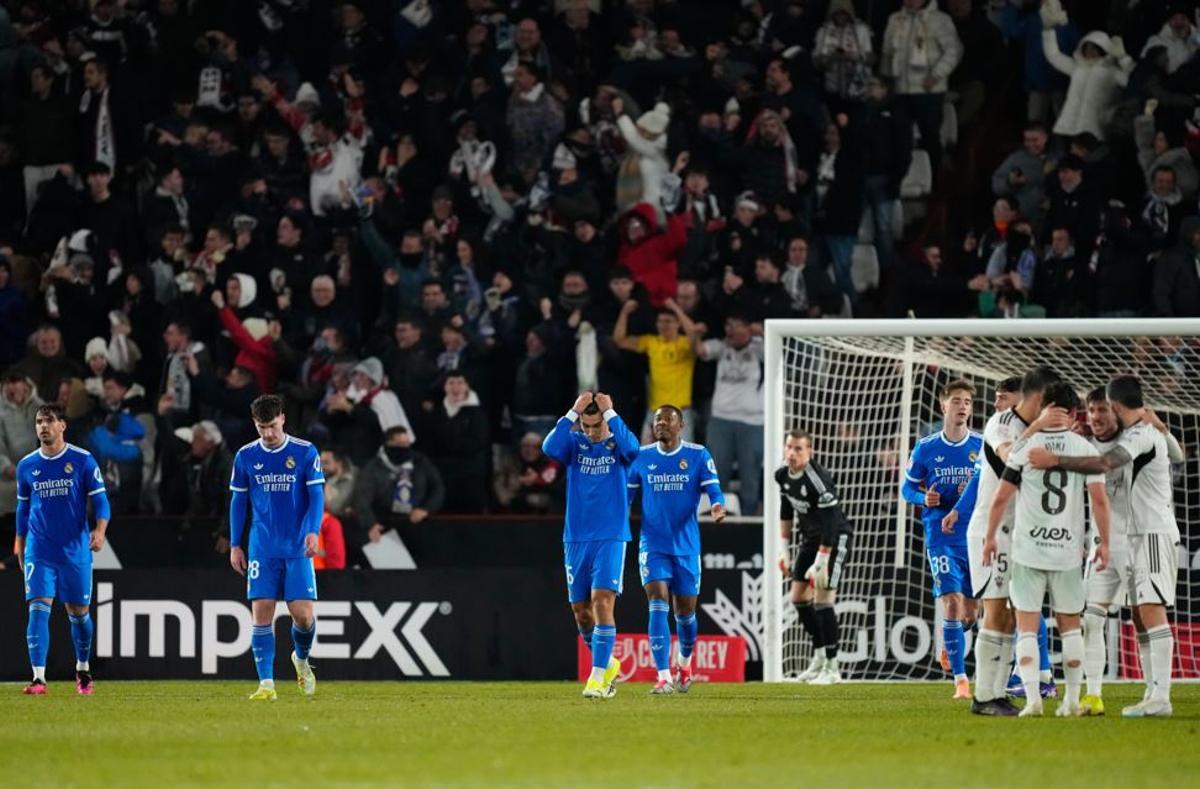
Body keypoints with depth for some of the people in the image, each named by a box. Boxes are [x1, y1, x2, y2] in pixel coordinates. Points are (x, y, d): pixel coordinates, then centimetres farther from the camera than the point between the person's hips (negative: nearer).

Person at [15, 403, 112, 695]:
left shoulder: (83, 461, -3)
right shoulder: (26, 466, 5)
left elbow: (100, 500, -3)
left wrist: (100, 530, -20)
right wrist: (19, 545, 18)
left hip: (75, 551, -1)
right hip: (39, 551, 1)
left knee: (78, 613, 9)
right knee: (39, 609, -13)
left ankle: (83, 670, 32)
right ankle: (38, 678, -17)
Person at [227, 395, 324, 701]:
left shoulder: (305, 453, -2)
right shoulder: (246, 456, 5)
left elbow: (316, 496, -2)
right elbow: (238, 501, 12)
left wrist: (313, 531, -17)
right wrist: (235, 545, 8)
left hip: (297, 549, -1)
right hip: (262, 549, 1)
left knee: (303, 615, -6)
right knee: (262, 615, -7)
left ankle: (301, 658, 25)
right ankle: (266, 684, -5)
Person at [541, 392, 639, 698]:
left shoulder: (617, 444, 1)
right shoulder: (575, 443, 5)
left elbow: (631, 448, -24)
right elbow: (550, 448, -16)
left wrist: (610, 413, -17)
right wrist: (573, 413, -17)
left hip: (611, 538, -3)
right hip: (576, 539, 3)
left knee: (602, 602, -16)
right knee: (580, 610, 8)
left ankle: (598, 678, -15)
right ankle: (607, 664, 30)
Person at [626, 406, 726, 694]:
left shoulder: (697, 455, -1)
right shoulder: (641, 457, 4)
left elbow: (712, 488, -8)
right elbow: (626, 494, 12)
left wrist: (717, 506, -30)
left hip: (686, 545, 0)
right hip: (653, 545, 0)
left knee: (686, 610, 10)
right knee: (658, 603, -16)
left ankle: (685, 663, 40)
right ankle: (664, 677, -21)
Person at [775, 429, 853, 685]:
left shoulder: (818, 481, -28)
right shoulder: (782, 475, -3)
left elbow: (831, 523, -27)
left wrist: (820, 563, -27)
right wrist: (784, 549, 13)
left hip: (834, 539, -8)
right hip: (809, 537, 8)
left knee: (822, 599, -14)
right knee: (799, 597, 9)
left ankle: (832, 668, -7)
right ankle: (820, 656, 25)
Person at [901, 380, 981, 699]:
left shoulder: (983, 446, 1)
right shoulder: (926, 448, 0)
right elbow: (907, 487, 9)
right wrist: (924, 499, -12)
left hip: (975, 537, 2)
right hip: (941, 537, -2)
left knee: (970, 612, 8)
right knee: (952, 603, -15)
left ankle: (948, 641, 44)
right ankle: (960, 680, -11)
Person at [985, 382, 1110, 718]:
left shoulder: (1025, 447, -2)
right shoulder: (1085, 449, 0)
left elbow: (1001, 497, -3)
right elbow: (1099, 499, -4)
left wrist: (990, 537, 8)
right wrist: (1104, 542, 4)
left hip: (1027, 550, -1)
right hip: (1068, 551, 1)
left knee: (1027, 626, 1)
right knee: (1070, 625, 14)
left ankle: (1032, 698, -11)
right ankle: (1072, 700, 16)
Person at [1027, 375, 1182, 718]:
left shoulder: (1141, 435, -15)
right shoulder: (1150, 432, 17)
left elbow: (1104, 464, -32)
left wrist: (1055, 459, -36)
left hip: (1155, 534, -11)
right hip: (1142, 535, 11)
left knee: (1152, 611, -16)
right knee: (1140, 617, 10)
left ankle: (1160, 697, -23)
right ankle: (1153, 693, 9)